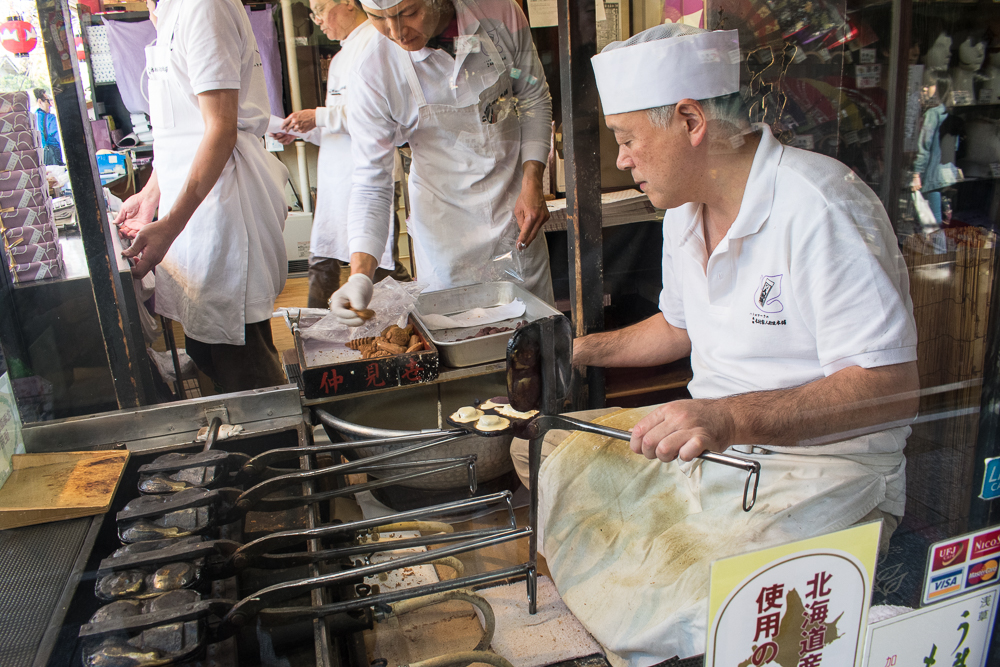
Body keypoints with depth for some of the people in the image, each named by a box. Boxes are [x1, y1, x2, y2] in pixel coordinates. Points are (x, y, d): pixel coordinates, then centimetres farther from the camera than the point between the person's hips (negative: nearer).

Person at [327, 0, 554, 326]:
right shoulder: (373, 73, -18)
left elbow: (535, 100, 3)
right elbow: (370, 182, -16)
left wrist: (532, 182, -8)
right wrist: (360, 274, -28)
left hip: (516, 211, 2)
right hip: (445, 224, -2)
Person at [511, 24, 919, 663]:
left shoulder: (820, 207, -21)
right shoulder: (685, 211, 7)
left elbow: (893, 388, -24)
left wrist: (733, 418, -35)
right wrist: (580, 349, 17)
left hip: (821, 461, -8)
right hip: (709, 440, 8)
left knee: (691, 610, -32)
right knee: (538, 451, 3)